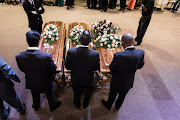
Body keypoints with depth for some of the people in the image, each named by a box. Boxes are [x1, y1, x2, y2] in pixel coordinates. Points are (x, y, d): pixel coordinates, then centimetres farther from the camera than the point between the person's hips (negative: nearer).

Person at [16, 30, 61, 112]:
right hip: (45, 82, -3)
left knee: (35, 95, 33)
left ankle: (36, 106, 63)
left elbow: (22, 69, -6)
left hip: (31, 83, 3)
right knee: (49, 95, 28)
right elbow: (54, 70, -21)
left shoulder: (19, 56, -26)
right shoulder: (46, 56, -37)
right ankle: (52, 106, 55)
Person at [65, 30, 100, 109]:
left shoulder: (71, 52, -30)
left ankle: (77, 104, 59)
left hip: (75, 80, 1)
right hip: (88, 81, 0)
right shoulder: (95, 54, -30)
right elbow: (96, 68, -16)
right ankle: (85, 104, 59)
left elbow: (67, 66, -17)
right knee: (87, 94, 32)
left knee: (76, 94, 32)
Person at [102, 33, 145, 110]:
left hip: (117, 82, -4)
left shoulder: (118, 55, -37)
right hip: (129, 82, 4)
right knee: (122, 96, 32)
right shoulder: (141, 53, -23)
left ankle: (108, 105, 56)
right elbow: (140, 66, -5)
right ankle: (118, 106, 60)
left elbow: (111, 68, -20)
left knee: (112, 95, 27)